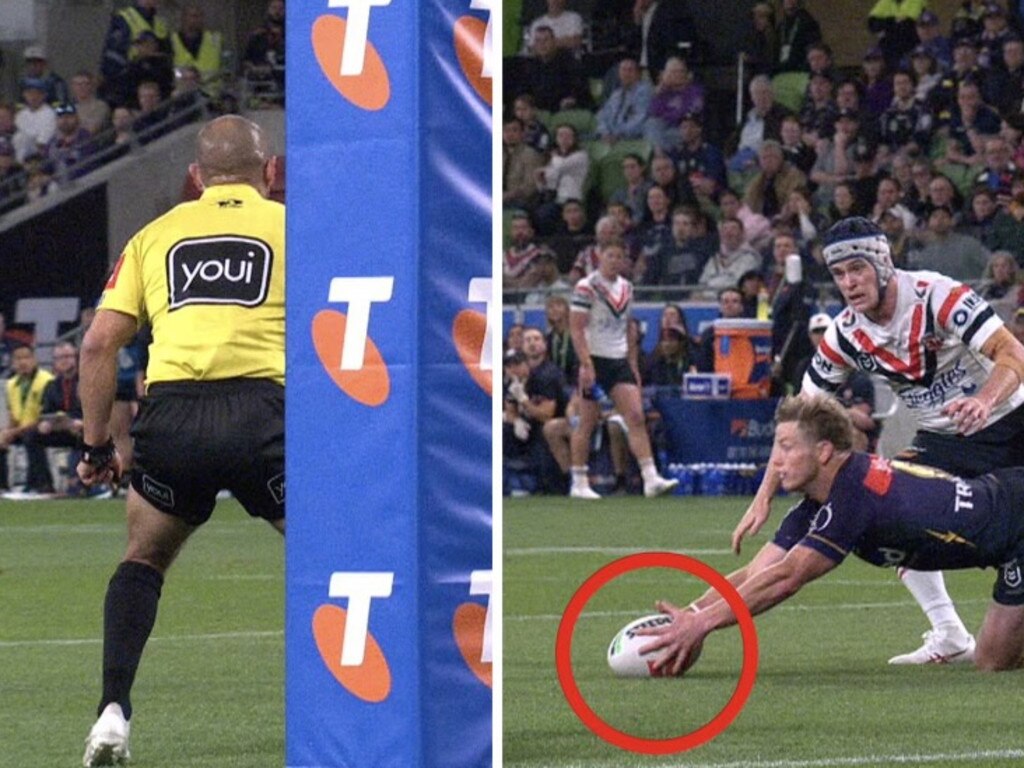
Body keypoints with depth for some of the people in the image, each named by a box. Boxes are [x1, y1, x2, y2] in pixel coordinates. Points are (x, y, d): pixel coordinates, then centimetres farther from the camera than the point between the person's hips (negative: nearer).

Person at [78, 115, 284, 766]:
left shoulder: (155, 236, 21)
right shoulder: (291, 226, 16)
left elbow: (99, 344, 13)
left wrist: (96, 444, 19)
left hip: (170, 412, 2)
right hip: (261, 409, -2)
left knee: (144, 558, 24)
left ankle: (113, 712, 10)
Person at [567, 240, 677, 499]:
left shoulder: (626, 288, 12)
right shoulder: (586, 287, -8)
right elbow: (576, 329, -12)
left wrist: (634, 367, 16)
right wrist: (587, 365, -20)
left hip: (620, 362, 5)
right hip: (594, 361, -5)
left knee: (636, 417, -7)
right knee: (588, 422, -1)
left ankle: (651, 478, -14)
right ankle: (579, 483, 8)